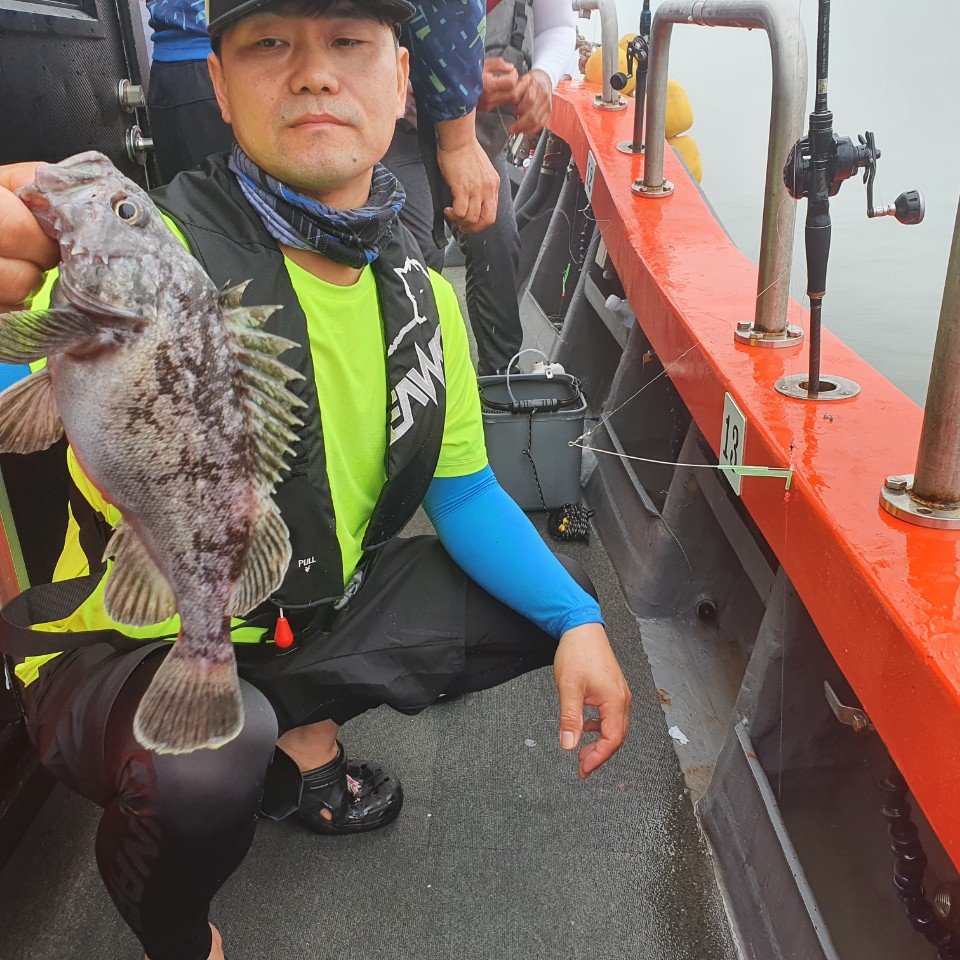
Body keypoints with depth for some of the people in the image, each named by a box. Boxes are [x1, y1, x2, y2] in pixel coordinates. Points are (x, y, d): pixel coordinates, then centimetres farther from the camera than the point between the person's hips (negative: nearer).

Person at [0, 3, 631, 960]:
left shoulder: (419, 296, -3)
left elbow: (462, 492, 3)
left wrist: (577, 623, -9)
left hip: (311, 618, 6)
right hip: (125, 656, -5)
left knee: (554, 600, 7)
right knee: (208, 761, -38)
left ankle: (304, 736, 18)